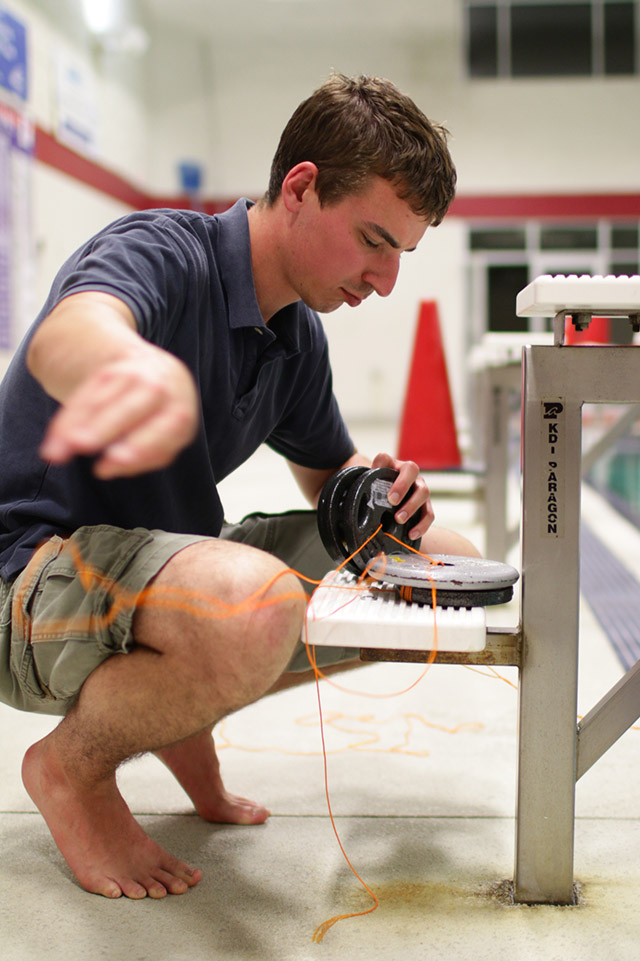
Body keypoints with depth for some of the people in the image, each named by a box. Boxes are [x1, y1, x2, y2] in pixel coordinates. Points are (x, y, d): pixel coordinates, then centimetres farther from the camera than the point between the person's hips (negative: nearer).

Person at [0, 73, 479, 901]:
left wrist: (375, 493, -8)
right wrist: (132, 365, -69)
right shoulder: (161, 251, -20)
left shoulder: (299, 335, 5)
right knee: (252, 605, -40)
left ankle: (173, 702, 7)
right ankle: (68, 768, -8)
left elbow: (329, 472, 18)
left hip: (169, 560, 8)